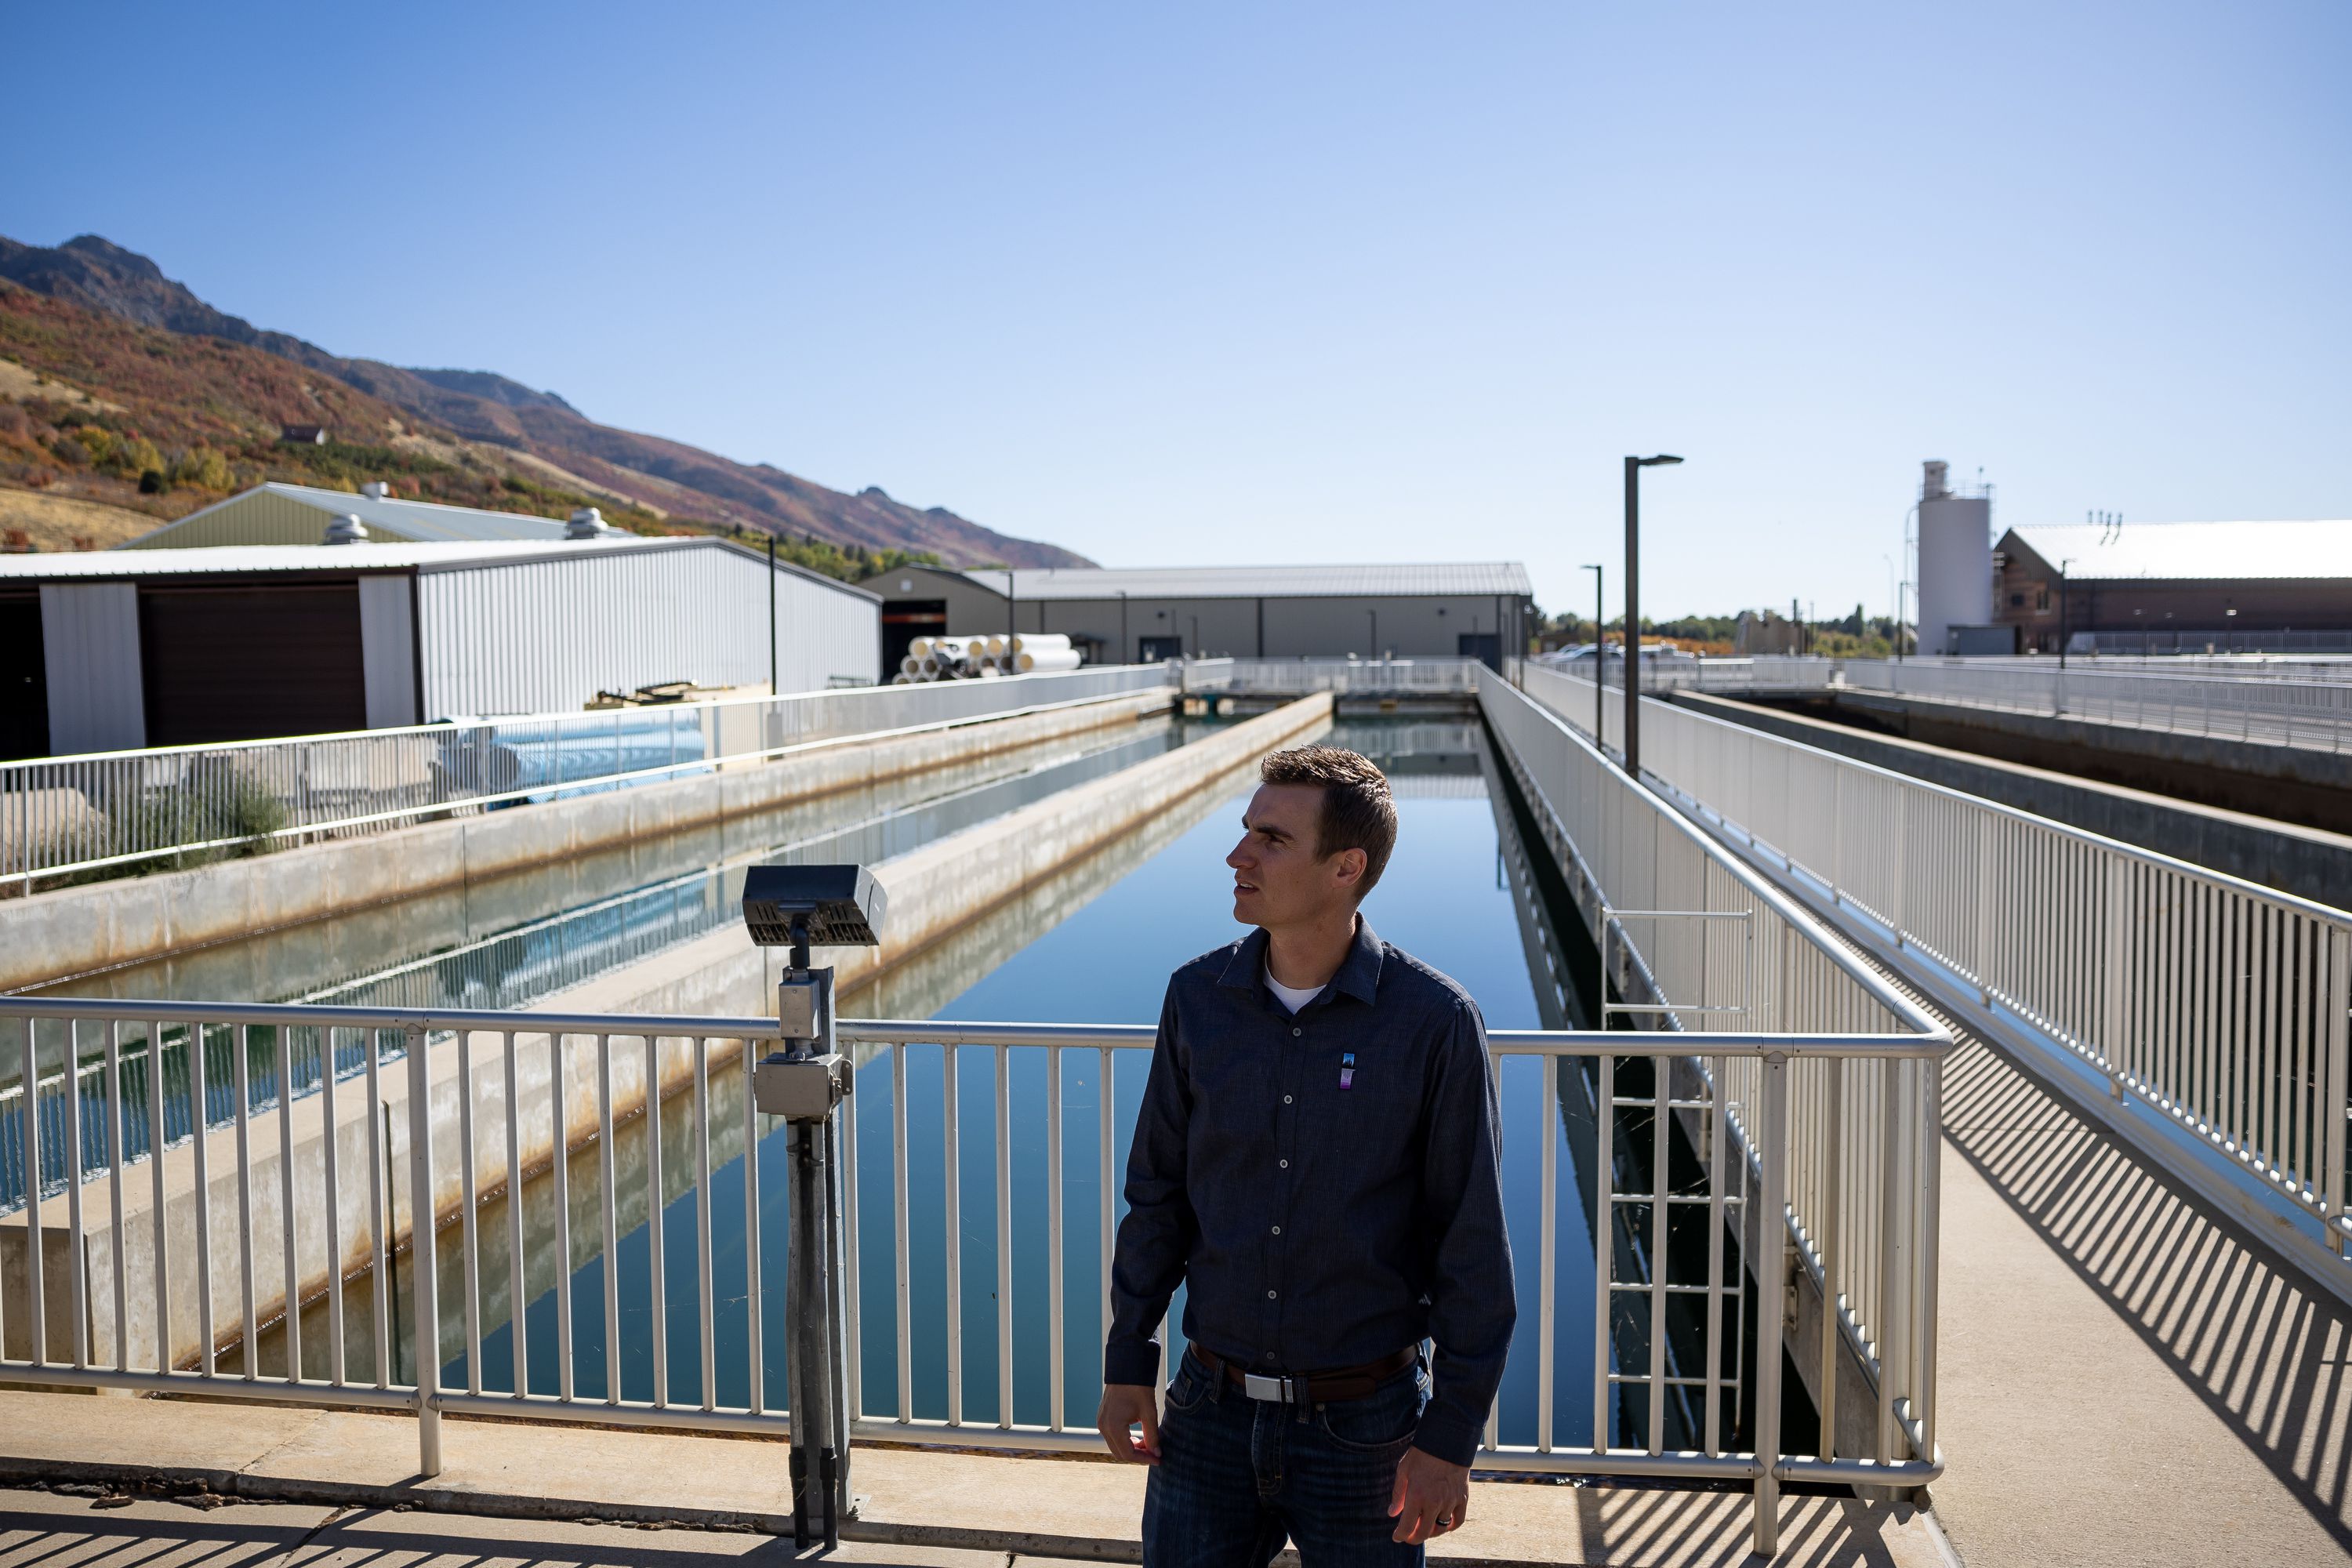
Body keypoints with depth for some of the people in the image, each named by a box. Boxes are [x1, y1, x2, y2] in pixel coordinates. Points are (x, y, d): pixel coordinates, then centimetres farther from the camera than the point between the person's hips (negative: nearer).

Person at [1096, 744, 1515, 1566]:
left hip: (1364, 1426, -3)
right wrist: (1127, 1362, 7)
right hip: (1211, 1409, 3)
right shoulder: (1199, 997, -3)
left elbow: (1473, 1245, -9)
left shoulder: (1434, 1021, -14)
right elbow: (1158, 1194, 7)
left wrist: (1451, 1436, -8)